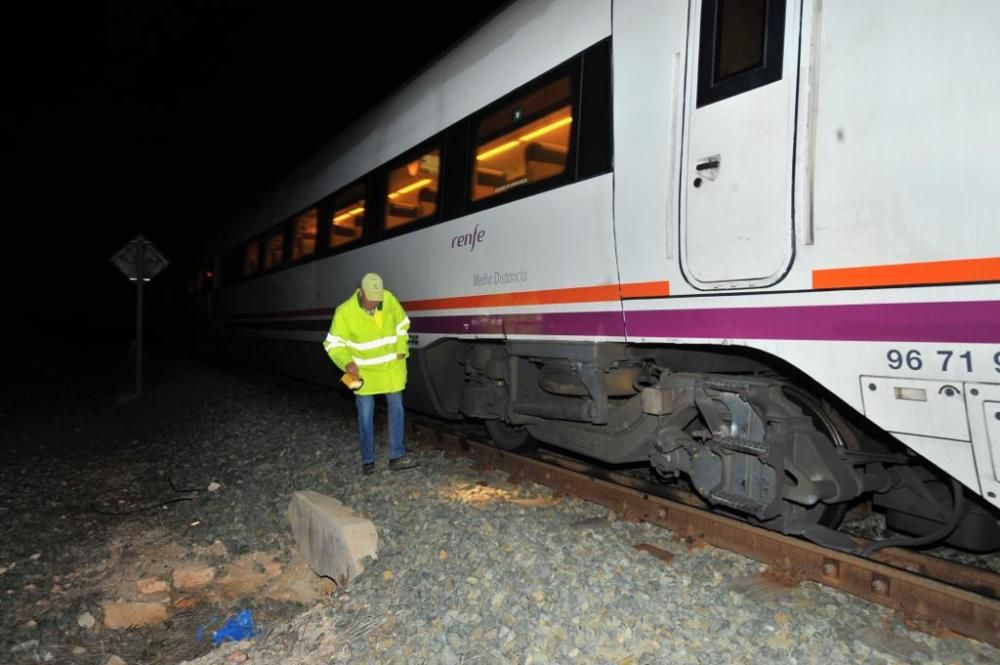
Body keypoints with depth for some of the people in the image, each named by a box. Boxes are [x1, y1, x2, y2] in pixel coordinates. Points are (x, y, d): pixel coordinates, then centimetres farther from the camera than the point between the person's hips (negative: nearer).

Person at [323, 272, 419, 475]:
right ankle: (368, 460, 18)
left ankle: (397, 456, 18)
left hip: (392, 367, 3)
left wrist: (401, 349, -2)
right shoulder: (345, 312, -20)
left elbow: (402, 324, 6)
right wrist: (346, 362, -28)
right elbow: (333, 343, -12)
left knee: (396, 410, 8)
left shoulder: (389, 299, -11)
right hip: (364, 371, -3)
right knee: (366, 415, 4)